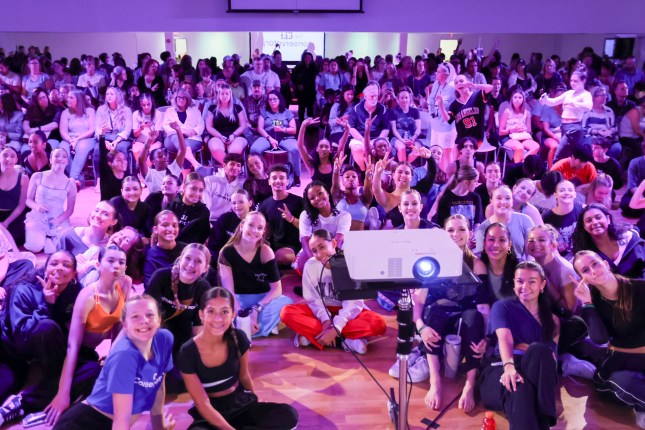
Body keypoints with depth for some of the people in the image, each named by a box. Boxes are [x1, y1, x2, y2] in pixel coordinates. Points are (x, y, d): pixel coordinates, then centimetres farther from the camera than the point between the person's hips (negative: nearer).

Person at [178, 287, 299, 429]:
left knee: (289, 415, -20)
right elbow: (203, 404, -17)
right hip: (210, 415, -3)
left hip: (242, 403, 3)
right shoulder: (188, 352, -19)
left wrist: (256, 400, 21)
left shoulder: (238, 339, -10)